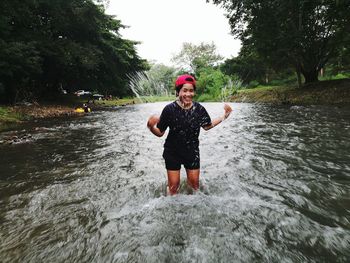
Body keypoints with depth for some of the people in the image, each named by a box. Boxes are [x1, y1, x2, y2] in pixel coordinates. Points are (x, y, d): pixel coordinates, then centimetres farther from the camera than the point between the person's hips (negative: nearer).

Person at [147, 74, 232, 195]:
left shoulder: (199, 109, -11)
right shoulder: (169, 109, -19)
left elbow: (207, 126, 7)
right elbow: (160, 132, -13)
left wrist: (224, 116, 1)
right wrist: (151, 127, -34)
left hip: (192, 151, 3)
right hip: (172, 152, -2)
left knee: (194, 182, 17)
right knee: (174, 183, 8)